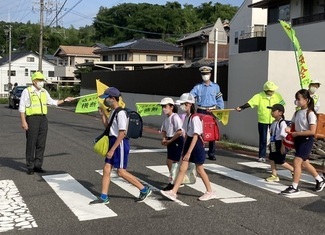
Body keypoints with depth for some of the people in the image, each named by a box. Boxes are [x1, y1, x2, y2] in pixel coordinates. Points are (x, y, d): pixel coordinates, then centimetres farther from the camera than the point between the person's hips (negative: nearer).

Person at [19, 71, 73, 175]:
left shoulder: (44, 92, 13)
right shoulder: (27, 91, -6)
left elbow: (52, 102, 24)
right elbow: (22, 107, -7)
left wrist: (65, 100, 18)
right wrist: (23, 121, -14)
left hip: (43, 119, 6)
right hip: (32, 119, -6)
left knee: (41, 144, 7)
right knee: (31, 144, -1)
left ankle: (38, 165, 16)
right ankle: (30, 167, 8)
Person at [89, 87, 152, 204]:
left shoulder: (120, 113, -19)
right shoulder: (112, 112, 11)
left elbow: (122, 133, -22)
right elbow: (107, 126, 24)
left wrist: (112, 150, -22)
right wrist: (103, 114, 10)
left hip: (120, 144, -9)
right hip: (113, 142, 9)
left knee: (121, 172, -4)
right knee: (106, 169, 8)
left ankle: (144, 190, 9)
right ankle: (104, 197, 16)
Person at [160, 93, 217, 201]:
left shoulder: (195, 118, -20)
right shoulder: (186, 117, 7)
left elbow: (195, 137, -23)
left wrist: (188, 152, -24)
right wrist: (184, 149, 17)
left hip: (196, 145, -8)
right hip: (188, 143, 8)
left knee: (199, 170, 5)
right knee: (182, 168, 4)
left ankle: (210, 192, 21)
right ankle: (173, 192, 3)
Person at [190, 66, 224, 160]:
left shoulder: (215, 87, 6)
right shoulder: (198, 87, 3)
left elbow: (219, 101, 8)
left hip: (212, 112, 1)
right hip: (201, 111, -1)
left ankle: (212, 154, 14)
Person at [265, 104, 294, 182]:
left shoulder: (282, 123, -20)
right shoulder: (274, 122, 8)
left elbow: (283, 136, -21)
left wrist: (283, 146, -21)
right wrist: (270, 143, 19)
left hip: (279, 144, -9)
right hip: (273, 144, 9)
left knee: (281, 162, 1)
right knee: (272, 159, 9)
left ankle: (293, 170, 22)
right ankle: (274, 176, 17)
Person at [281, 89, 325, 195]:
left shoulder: (310, 113, -14)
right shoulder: (297, 113, 7)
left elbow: (312, 131, -20)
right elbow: (294, 126, 16)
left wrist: (297, 133, -21)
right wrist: (289, 130, -7)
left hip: (306, 140, -8)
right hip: (298, 140, 8)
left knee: (297, 161, -13)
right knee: (305, 163, 16)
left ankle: (294, 187, -5)